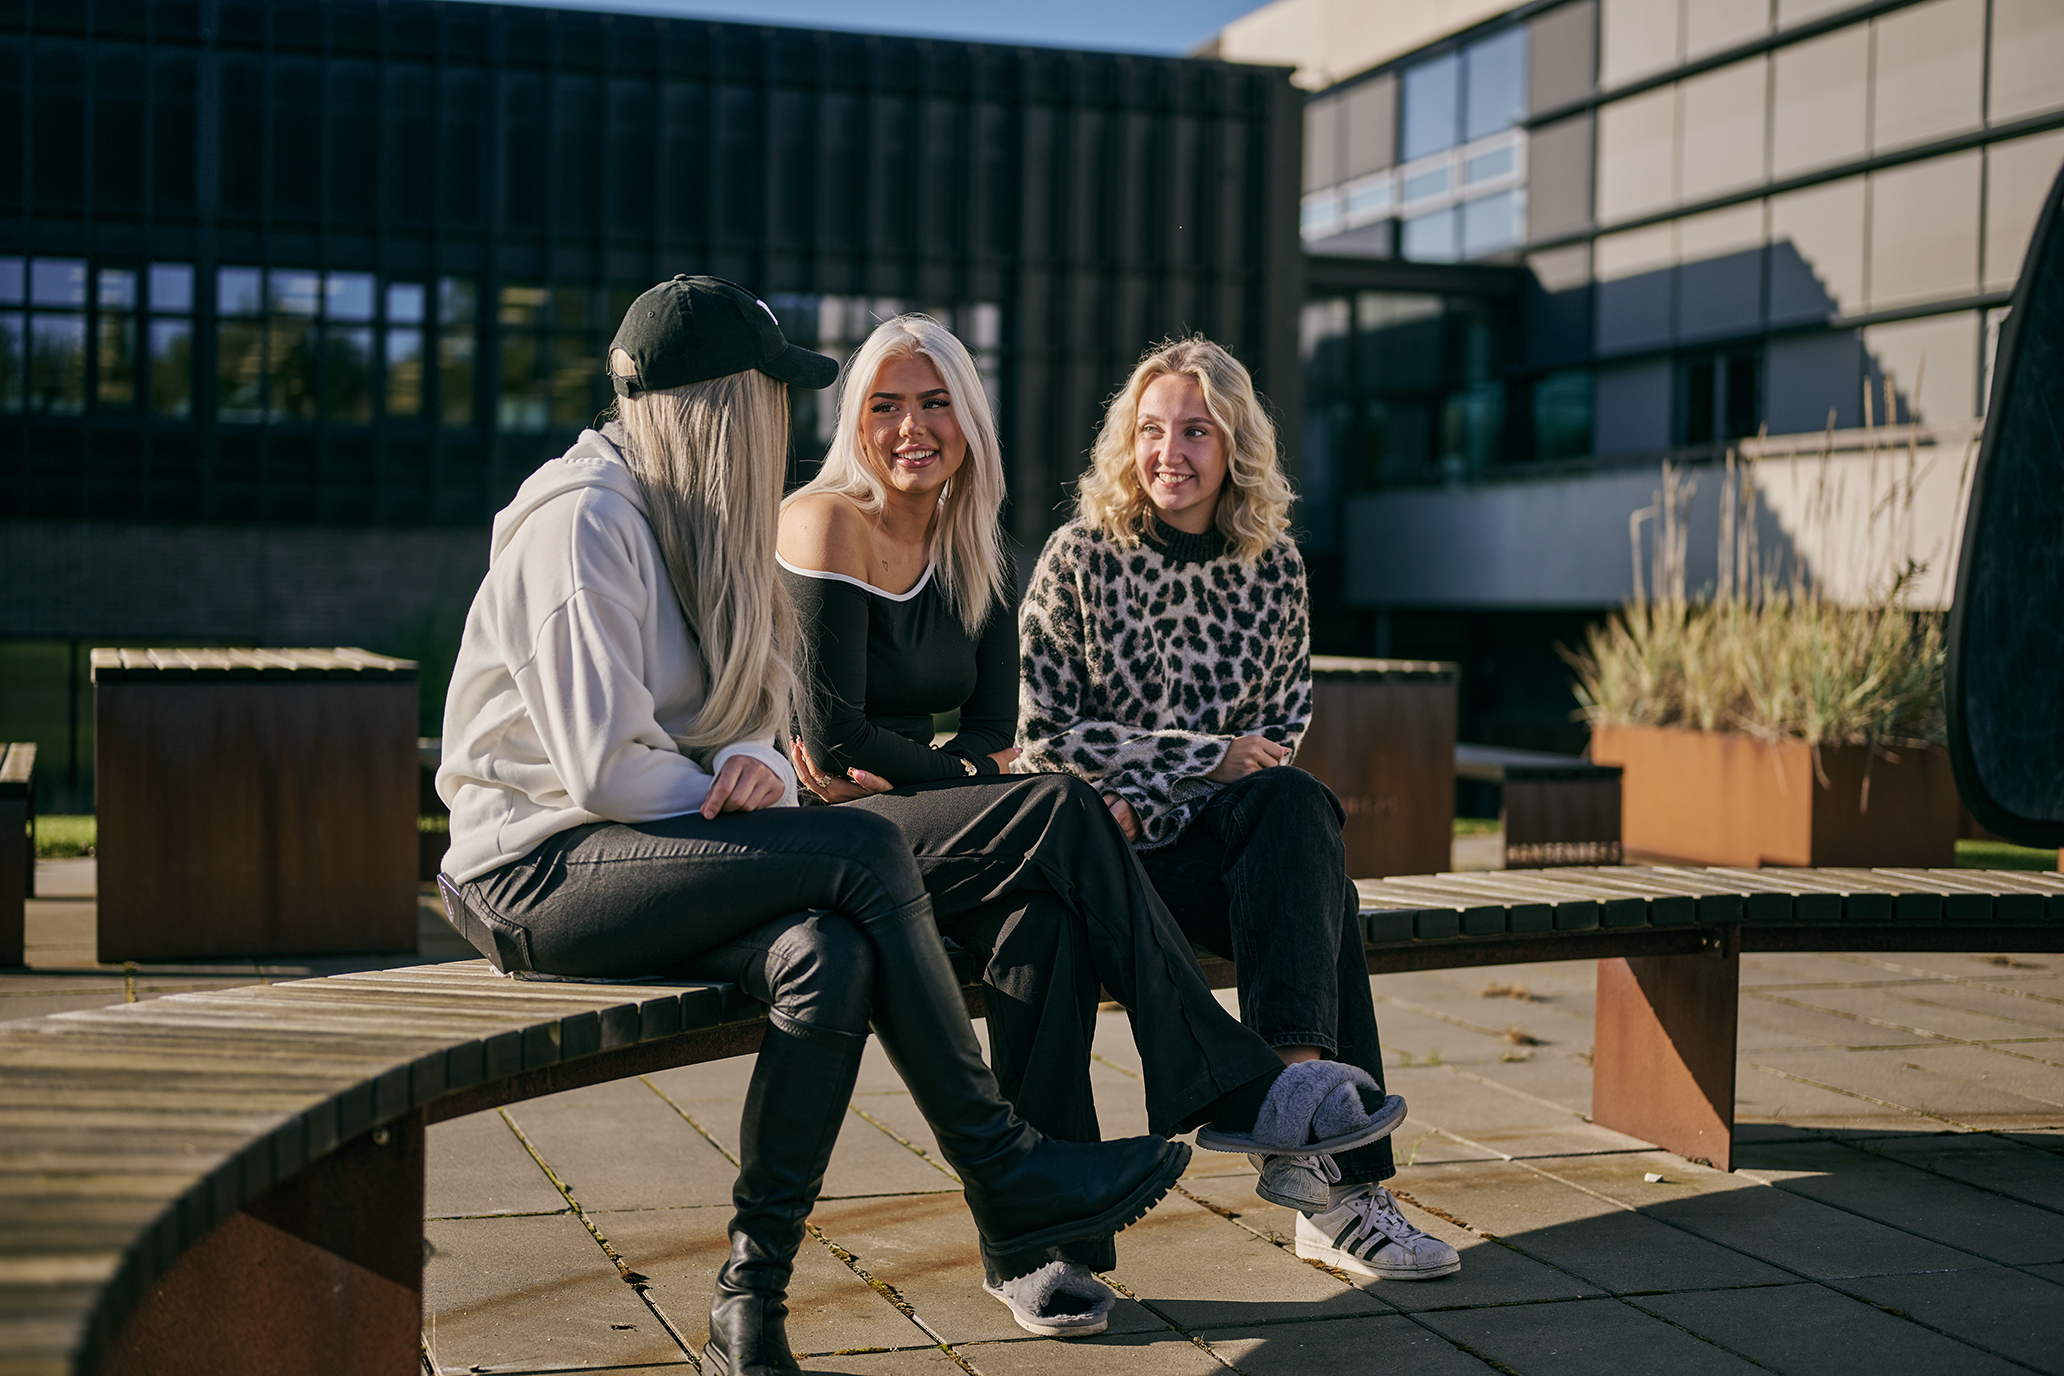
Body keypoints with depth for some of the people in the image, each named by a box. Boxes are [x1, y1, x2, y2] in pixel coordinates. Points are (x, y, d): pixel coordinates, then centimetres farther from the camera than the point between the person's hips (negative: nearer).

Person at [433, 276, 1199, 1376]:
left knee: (829, 956, -25)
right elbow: (606, 769, -20)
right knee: (862, 854, -26)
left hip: (642, 850, 8)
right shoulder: (584, 516, -14)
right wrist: (726, 795, -7)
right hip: (534, 869, -8)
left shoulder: (691, 522, 16)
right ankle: (1003, 1178, -15)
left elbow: (740, 722, 17)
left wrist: (754, 767, -7)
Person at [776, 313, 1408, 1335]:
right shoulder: (825, 524, -9)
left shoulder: (976, 552, 12)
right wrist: (956, 778, -6)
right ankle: (1229, 1086, -24)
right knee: (1060, 812, -28)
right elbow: (832, 736, -14)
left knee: (1044, 912, -28)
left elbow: (992, 732, 5)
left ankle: (1031, 1245, -25)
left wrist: (896, 776, -13)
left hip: (912, 827, 6)